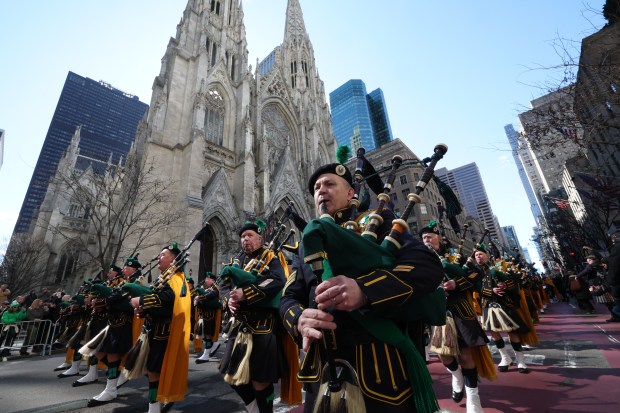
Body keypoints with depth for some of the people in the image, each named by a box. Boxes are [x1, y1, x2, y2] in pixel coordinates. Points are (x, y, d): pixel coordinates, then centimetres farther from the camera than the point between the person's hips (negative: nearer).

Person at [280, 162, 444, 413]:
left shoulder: (377, 221, 0)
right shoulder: (308, 243, 12)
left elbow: (428, 265, -14)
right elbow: (290, 297, 9)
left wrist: (364, 289, -31)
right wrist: (300, 319, -16)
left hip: (381, 367, -3)